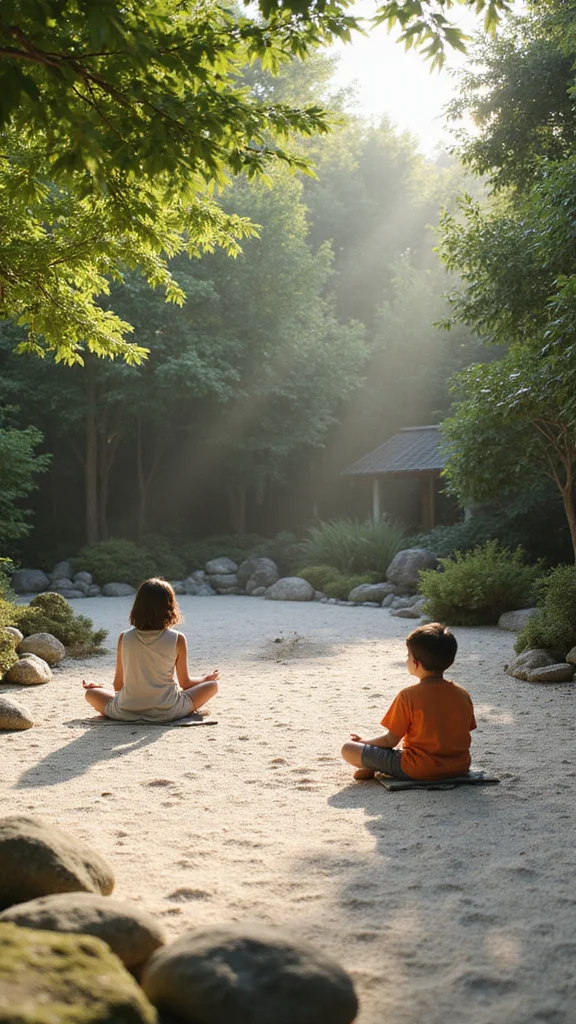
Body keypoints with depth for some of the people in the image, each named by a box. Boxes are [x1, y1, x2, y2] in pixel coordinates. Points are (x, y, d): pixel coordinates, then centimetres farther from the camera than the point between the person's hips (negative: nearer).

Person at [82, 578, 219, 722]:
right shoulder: (177, 639, -10)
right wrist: (207, 678, 21)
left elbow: (118, 685, 2)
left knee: (90, 693, 24)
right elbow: (185, 683, 0)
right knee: (212, 685, 12)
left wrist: (97, 687, 25)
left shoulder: (124, 638, -4)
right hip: (168, 713, -1)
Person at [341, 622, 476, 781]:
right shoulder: (463, 695, 1)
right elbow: (461, 735, 10)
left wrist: (363, 742, 11)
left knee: (348, 750, -2)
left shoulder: (408, 696, -13)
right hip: (460, 767, 5)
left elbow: (390, 741, -8)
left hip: (418, 771, -5)